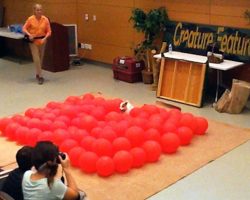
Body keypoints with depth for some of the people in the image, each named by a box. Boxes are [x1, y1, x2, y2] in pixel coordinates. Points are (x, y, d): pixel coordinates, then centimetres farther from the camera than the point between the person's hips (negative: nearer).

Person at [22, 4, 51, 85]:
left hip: (42, 40, 3)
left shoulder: (45, 19, -7)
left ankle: (38, 74, 31)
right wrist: (29, 34, -21)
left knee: (40, 58, 14)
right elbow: (24, 28, -4)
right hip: (33, 41, -2)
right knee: (36, 59, -8)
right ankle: (40, 76, -3)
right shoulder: (30, 19, -11)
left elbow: (49, 31, -3)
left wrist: (45, 38, -19)